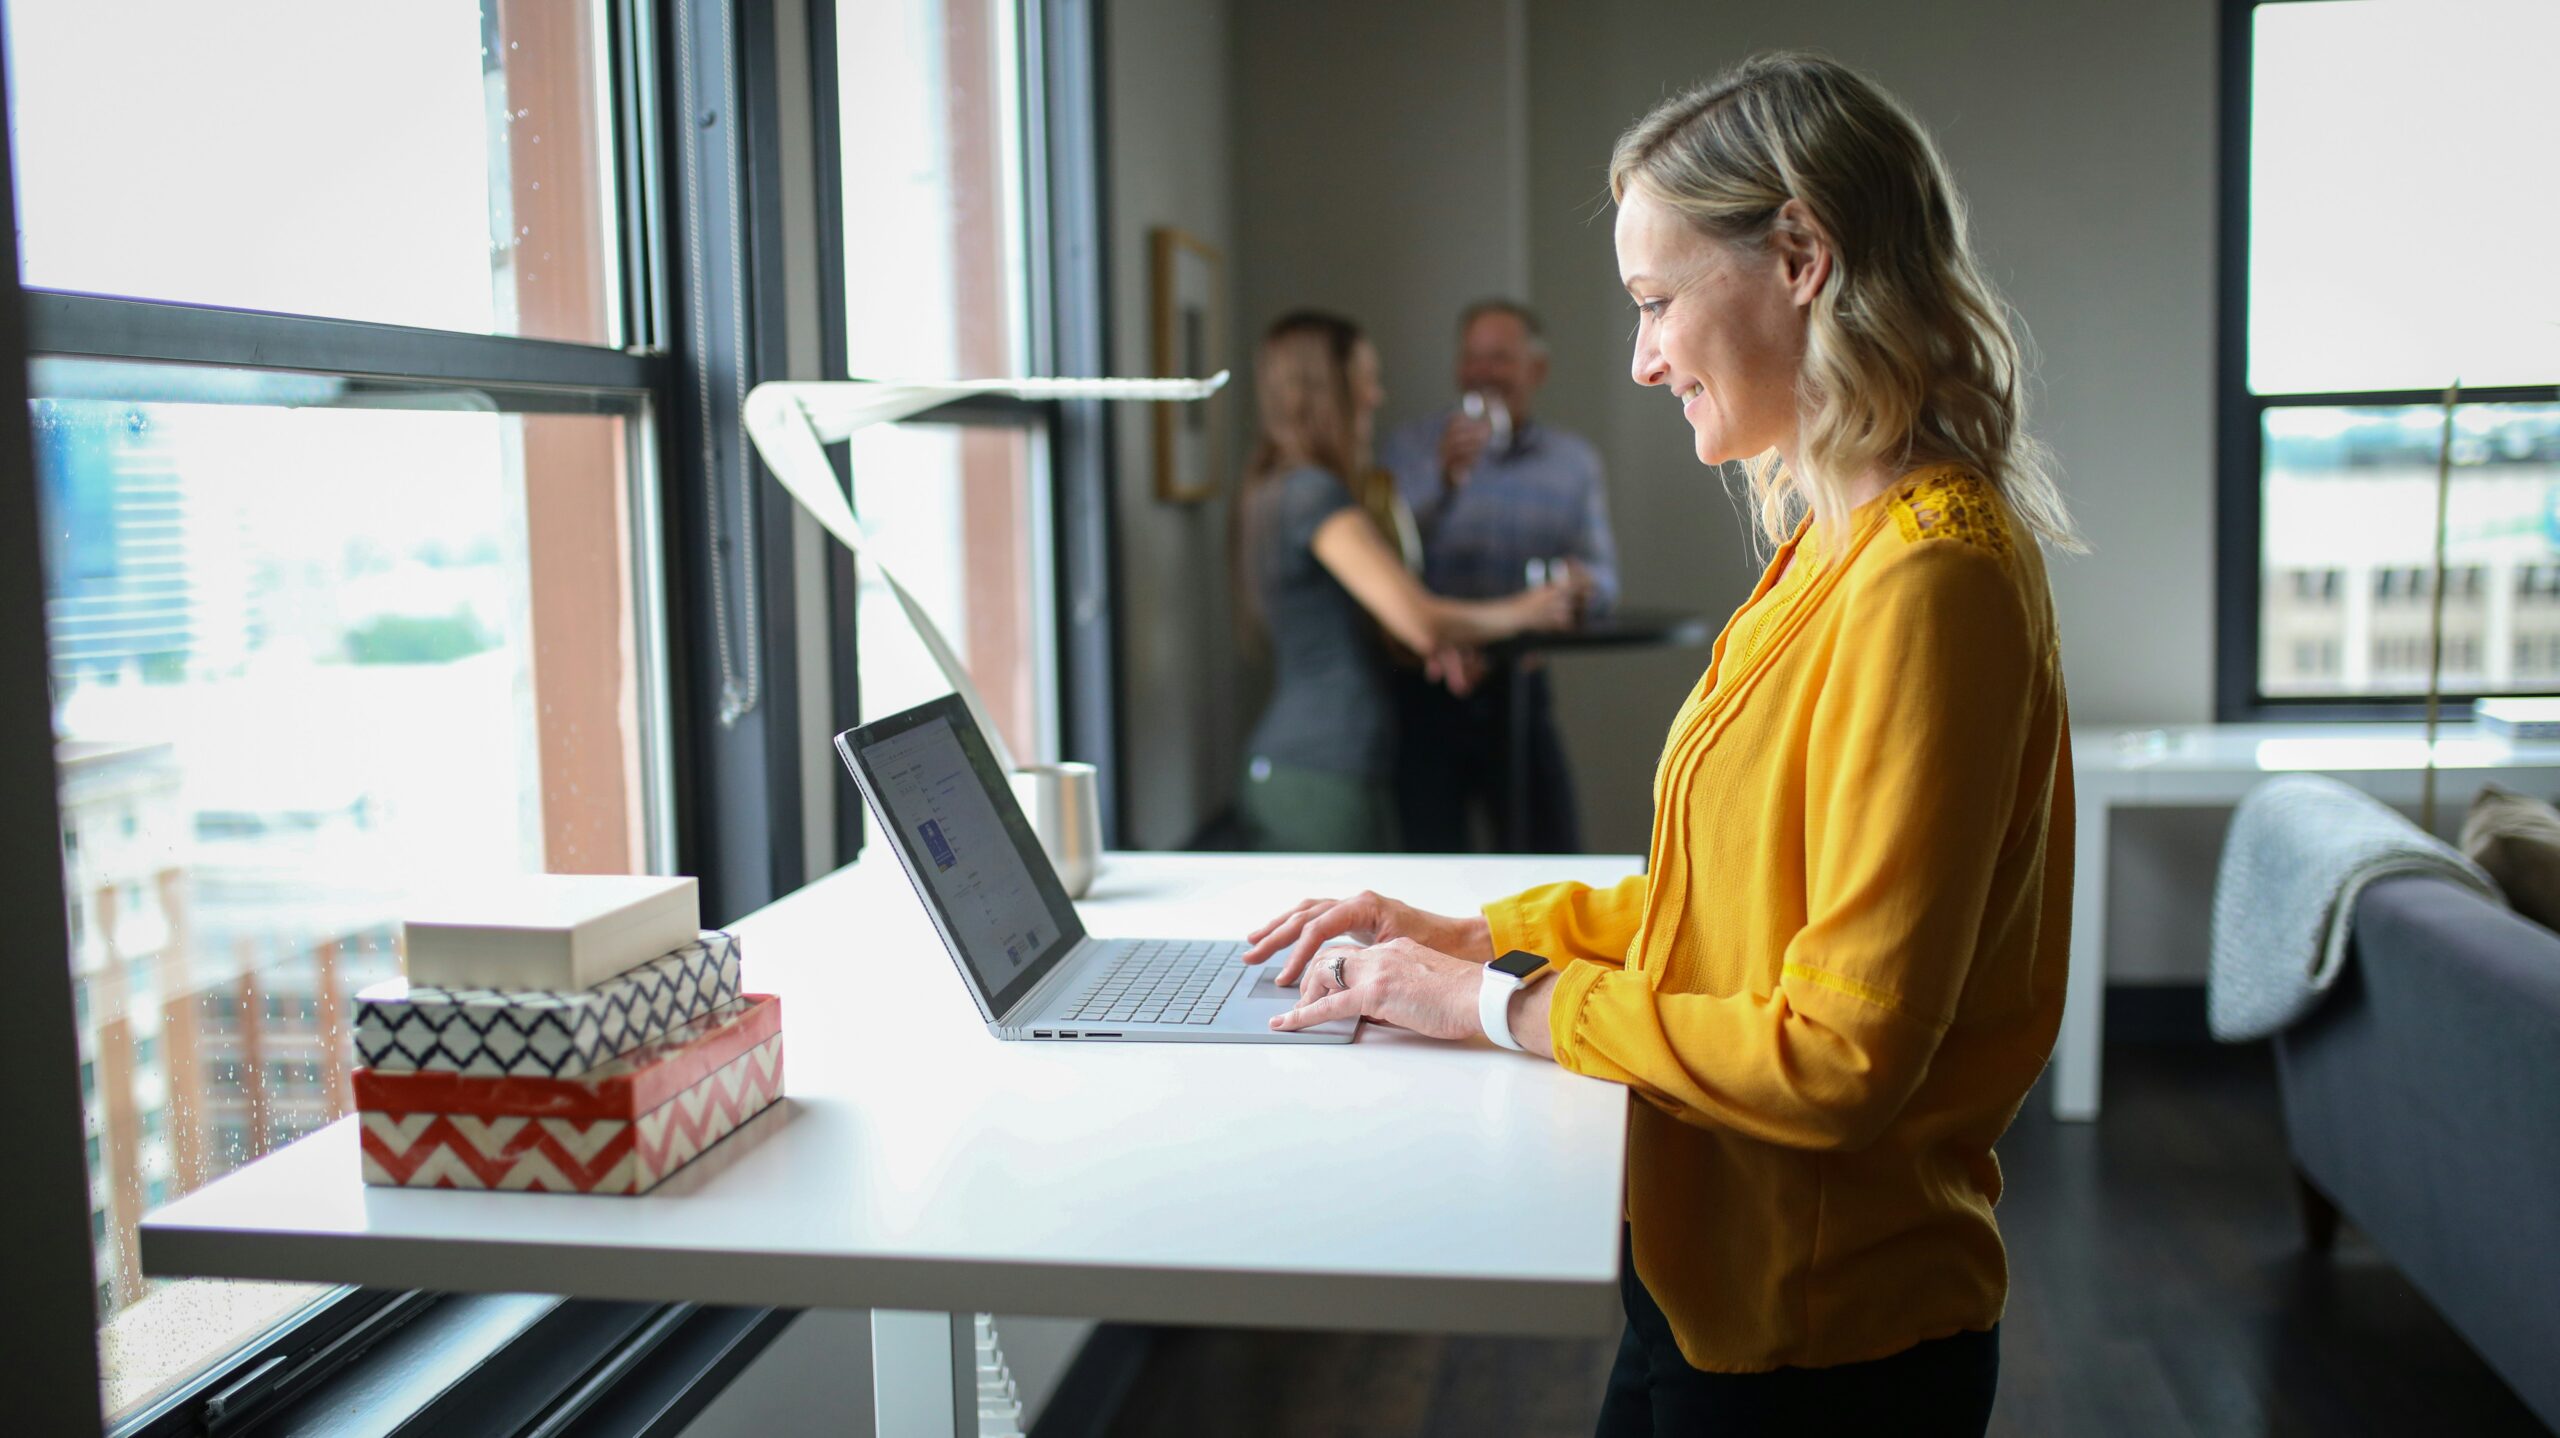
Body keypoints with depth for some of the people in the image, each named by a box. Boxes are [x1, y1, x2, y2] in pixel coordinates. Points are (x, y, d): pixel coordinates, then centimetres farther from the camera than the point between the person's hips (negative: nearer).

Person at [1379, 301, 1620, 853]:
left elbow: (1604, 575, 11)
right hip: (1424, 693, -2)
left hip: (1518, 688, 3)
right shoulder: (1409, 448, 2)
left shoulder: (1574, 461, 11)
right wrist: (1443, 477, -21)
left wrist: (1585, 582, -13)